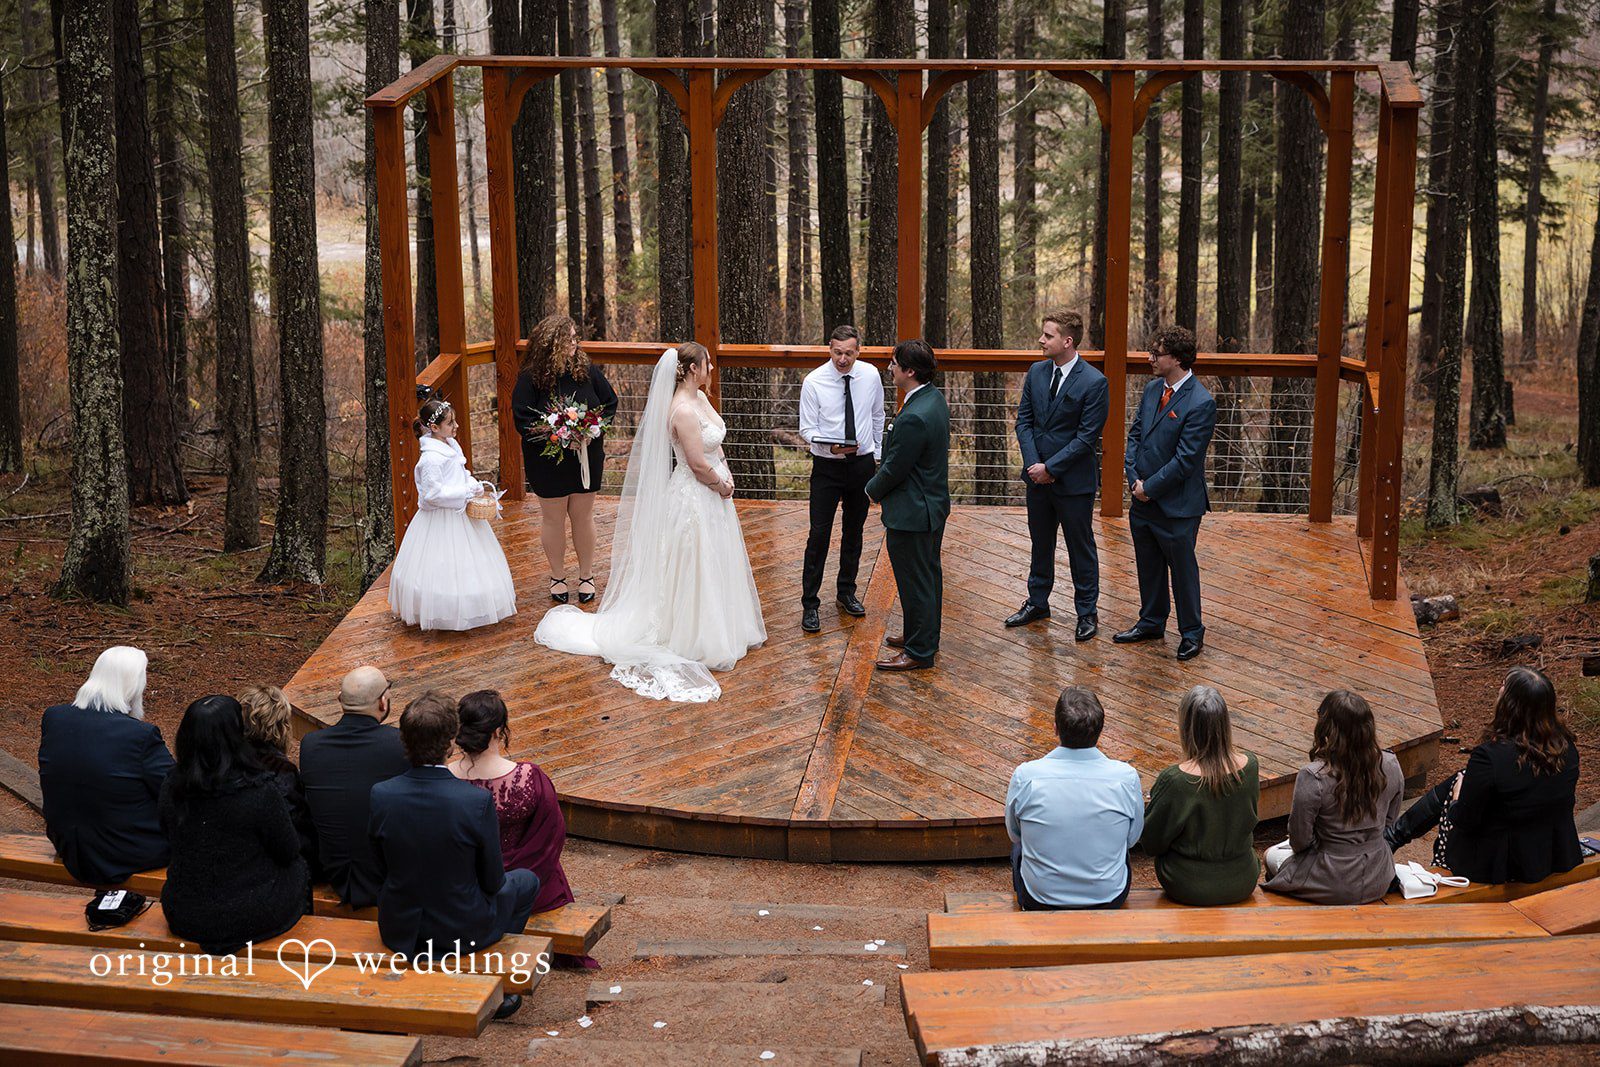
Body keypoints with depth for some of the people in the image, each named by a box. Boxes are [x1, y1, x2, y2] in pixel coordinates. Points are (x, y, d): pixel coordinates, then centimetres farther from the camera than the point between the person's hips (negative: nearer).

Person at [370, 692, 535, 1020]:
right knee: (526, 881, 27)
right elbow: (492, 881, -13)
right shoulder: (477, 802, -26)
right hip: (462, 931, -4)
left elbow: (382, 870, -2)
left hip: (398, 932, 4)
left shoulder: (381, 795, -17)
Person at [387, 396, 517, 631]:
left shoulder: (451, 446, 4)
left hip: (459, 513, 10)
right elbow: (434, 493, -27)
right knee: (442, 568, -1)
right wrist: (467, 491, -23)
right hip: (441, 520, -9)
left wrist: (474, 485, -1)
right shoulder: (431, 458, -25)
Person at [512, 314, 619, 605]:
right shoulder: (531, 377, -12)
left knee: (582, 516, 10)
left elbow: (610, 403, 5)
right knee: (553, 518, 9)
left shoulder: (588, 370, -3)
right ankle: (557, 577, 25)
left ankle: (587, 576, 25)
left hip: (587, 457, 2)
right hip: (548, 460, -2)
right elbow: (521, 417, -12)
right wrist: (552, 433, -21)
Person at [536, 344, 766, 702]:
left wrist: (726, 477, -1)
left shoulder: (700, 398, 5)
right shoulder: (683, 411, -25)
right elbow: (698, 463, -24)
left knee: (712, 569, 21)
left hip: (711, 494, 10)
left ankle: (715, 633, 36)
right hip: (694, 498, -10)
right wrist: (722, 485, -9)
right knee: (695, 570, 2)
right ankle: (694, 643, 14)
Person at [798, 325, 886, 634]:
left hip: (862, 463, 3)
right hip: (827, 466, -3)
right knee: (819, 535, -6)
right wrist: (831, 446, -27)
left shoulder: (871, 376, -3)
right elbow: (807, 429, -10)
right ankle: (810, 605, 1)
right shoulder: (813, 382, -12)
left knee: (854, 532, 15)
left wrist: (875, 453, 16)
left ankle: (846, 593, 32)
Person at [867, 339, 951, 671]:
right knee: (929, 575, 23)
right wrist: (880, 486, 9)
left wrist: (873, 489, -2)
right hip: (934, 503, 10)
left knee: (915, 583, 3)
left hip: (912, 513, -10)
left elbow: (894, 469, -22)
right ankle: (926, 635, 38)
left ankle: (919, 652, 15)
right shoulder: (934, 397, 1)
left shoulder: (914, 418, -31)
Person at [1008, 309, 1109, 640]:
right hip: (1038, 476, 6)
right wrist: (1033, 464, -8)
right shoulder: (1036, 372, 2)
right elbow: (1024, 420, 5)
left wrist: (1050, 467, -17)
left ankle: (1087, 612, 18)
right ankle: (1037, 603, 33)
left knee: (1081, 547, 6)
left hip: (1073, 481, -6)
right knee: (1040, 543, 19)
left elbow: (1087, 437, -17)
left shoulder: (1094, 383, -17)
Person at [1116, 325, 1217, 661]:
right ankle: (1151, 623, 37)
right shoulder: (1152, 390, 5)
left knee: (1183, 570, 7)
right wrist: (1134, 478, -4)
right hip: (1143, 500, 7)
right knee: (1148, 567, 20)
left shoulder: (1201, 403, -20)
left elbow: (1185, 460, -21)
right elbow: (1135, 435, 10)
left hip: (1177, 506, -7)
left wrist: (1149, 487, -15)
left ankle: (1191, 633, 23)